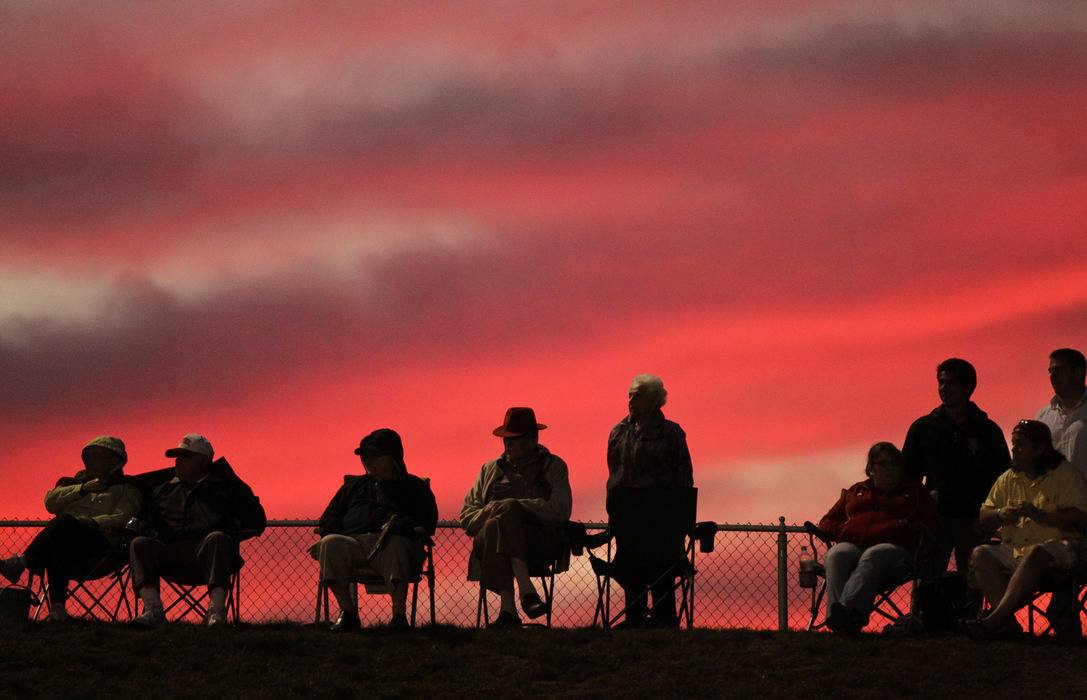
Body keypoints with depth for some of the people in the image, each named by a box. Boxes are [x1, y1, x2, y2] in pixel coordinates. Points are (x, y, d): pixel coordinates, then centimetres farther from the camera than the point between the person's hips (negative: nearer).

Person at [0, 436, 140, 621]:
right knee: (59, 549, -39)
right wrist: (83, 489, 8)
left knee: (66, 522, -39)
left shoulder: (126, 490, 23)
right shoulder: (77, 482, 38)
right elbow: (50, 502, 17)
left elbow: (121, 517, 1)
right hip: (64, 536, 4)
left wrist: (93, 522, -19)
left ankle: (22, 561, -51)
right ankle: (57, 605, -55)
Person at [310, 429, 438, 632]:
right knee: (330, 543, -30)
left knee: (396, 546, -40)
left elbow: (426, 524, 4)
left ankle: (399, 614, -41)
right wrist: (327, 536, 0)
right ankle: (347, 612, -27)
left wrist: (400, 526, -17)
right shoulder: (354, 486, 33)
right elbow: (329, 518, 25)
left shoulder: (414, 487, 20)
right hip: (353, 542, 3)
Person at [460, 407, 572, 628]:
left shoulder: (553, 466, 15)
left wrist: (512, 505, -11)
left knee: (508, 511, -35)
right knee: (494, 526, -34)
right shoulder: (490, 470, 26)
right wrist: (487, 513, -6)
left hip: (539, 542, -3)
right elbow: (466, 518, 19)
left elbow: (560, 511, -3)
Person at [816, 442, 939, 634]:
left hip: (894, 548, -2)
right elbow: (827, 523, 27)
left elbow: (933, 526, 15)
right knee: (836, 555, -36)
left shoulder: (914, 492, 27)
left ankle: (849, 607, -65)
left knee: (873, 556, -40)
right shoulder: (855, 492, 33)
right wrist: (847, 532, 6)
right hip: (852, 545, 2)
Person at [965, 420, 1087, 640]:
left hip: (1058, 545, -6)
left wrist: (1040, 515, -21)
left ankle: (995, 620, -47)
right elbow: (984, 517, 18)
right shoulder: (1008, 479, 18)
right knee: (980, 554, -21)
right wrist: (1000, 514, -5)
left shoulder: (1064, 475, 1)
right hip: (1013, 548, 6)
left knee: (1035, 554, -39)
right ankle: (1007, 621, -38)